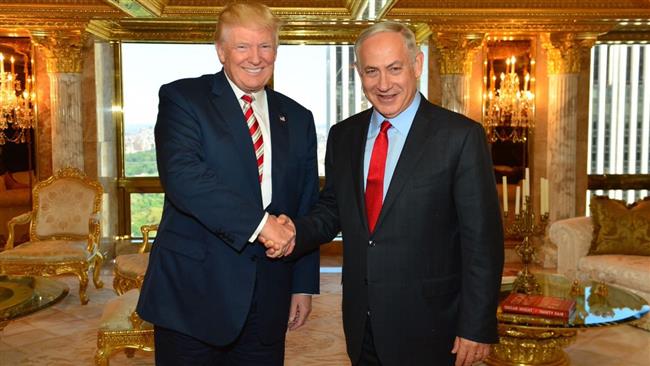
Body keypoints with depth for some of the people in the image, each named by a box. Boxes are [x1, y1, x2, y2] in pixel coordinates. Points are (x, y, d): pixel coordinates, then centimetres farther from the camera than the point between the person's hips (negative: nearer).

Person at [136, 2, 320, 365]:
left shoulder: (298, 119, 10)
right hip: (193, 293, -3)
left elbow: (306, 209, 11)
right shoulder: (182, 98, -3)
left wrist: (304, 285, 10)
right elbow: (181, 175, -20)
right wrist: (258, 222, -23)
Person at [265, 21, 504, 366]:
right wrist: (296, 232, -8)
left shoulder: (461, 136, -12)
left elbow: (482, 240, -11)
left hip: (427, 329, -4)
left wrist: (477, 328, -11)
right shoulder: (343, 135, 3)